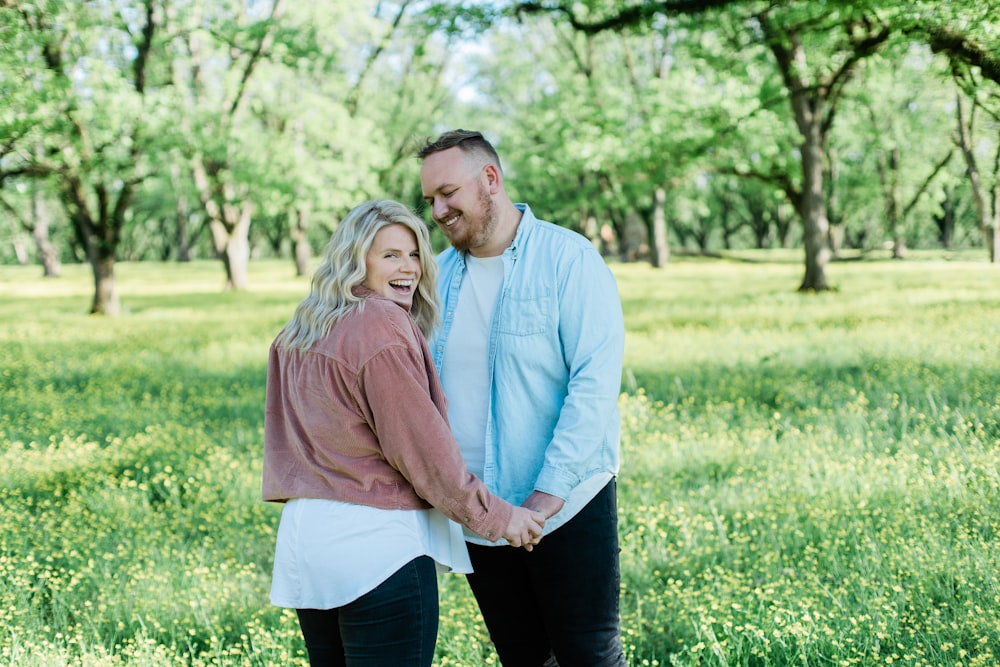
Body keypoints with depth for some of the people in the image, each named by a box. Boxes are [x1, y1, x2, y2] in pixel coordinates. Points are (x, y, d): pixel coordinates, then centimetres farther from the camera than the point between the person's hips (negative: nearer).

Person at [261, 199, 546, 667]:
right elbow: (421, 446, -12)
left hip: (303, 534, 9)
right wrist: (495, 516, -5)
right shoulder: (380, 325, -12)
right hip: (376, 542, -9)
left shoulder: (298, 334, 14)